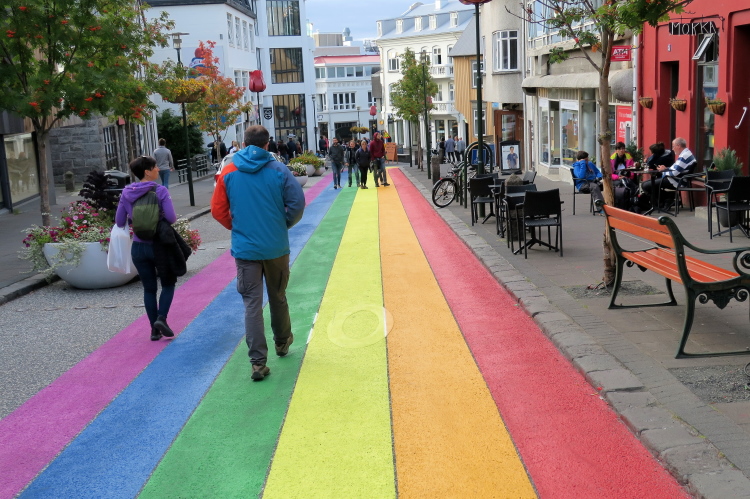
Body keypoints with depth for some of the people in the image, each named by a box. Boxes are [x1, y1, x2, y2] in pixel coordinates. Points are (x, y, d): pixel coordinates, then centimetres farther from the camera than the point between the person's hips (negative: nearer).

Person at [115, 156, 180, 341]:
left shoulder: (126, 193, -1)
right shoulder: (160, 191, -13)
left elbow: (119, 221, 2)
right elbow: (171, 218, -17)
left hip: (138, 248, 4)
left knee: (149, 288, 14)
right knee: (168, 283, 15)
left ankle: (154, 329, 15)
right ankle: (161, 318, -4)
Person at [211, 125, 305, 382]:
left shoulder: (228, 172, -2)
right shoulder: (278, 169, -5)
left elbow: (218, 210, -2)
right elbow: (297, 203, -6)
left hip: (244, 248, 0)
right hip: (276, 247, 1)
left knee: (252, 304, 2)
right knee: (278, 297, 19)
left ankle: (258, 362, -4)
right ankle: (282, 342, 39)